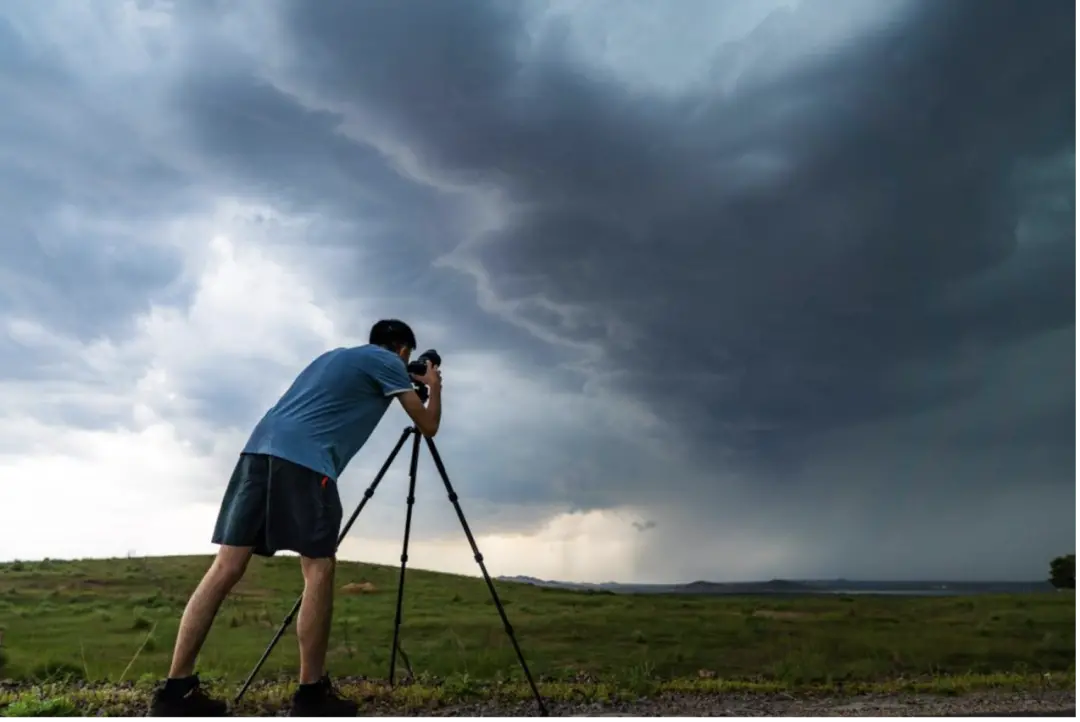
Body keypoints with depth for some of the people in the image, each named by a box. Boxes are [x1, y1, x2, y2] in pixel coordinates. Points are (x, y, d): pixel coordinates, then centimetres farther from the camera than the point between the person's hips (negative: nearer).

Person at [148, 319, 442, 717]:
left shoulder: (335, 355, 32)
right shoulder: (388, 363, 11)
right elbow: (428, 426, 12)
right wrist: (433, 386, 32)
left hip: (260, 446, 7)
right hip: (304, 458, -7)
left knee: (227, 568, 2)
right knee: (318, 571, -1)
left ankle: (176, 690, 1)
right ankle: (311, 694, 1)